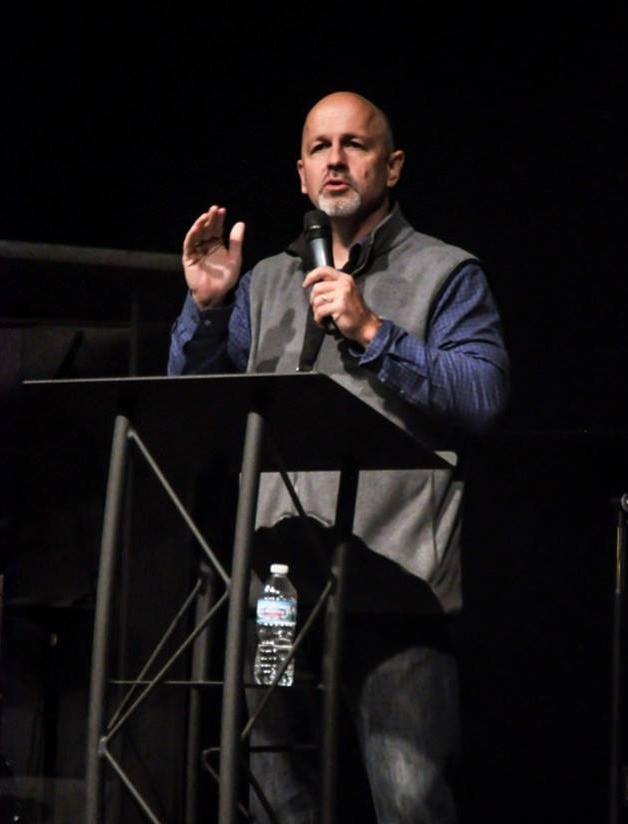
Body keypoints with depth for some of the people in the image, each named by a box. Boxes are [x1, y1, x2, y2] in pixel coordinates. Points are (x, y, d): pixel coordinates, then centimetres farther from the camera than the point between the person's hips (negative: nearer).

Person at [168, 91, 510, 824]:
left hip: (395, 587, -4)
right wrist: (205, 307, 1)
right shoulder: (265, 282, 23)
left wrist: (371, 333, -14)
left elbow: (482, 399, -6)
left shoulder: (446, 274, 10)